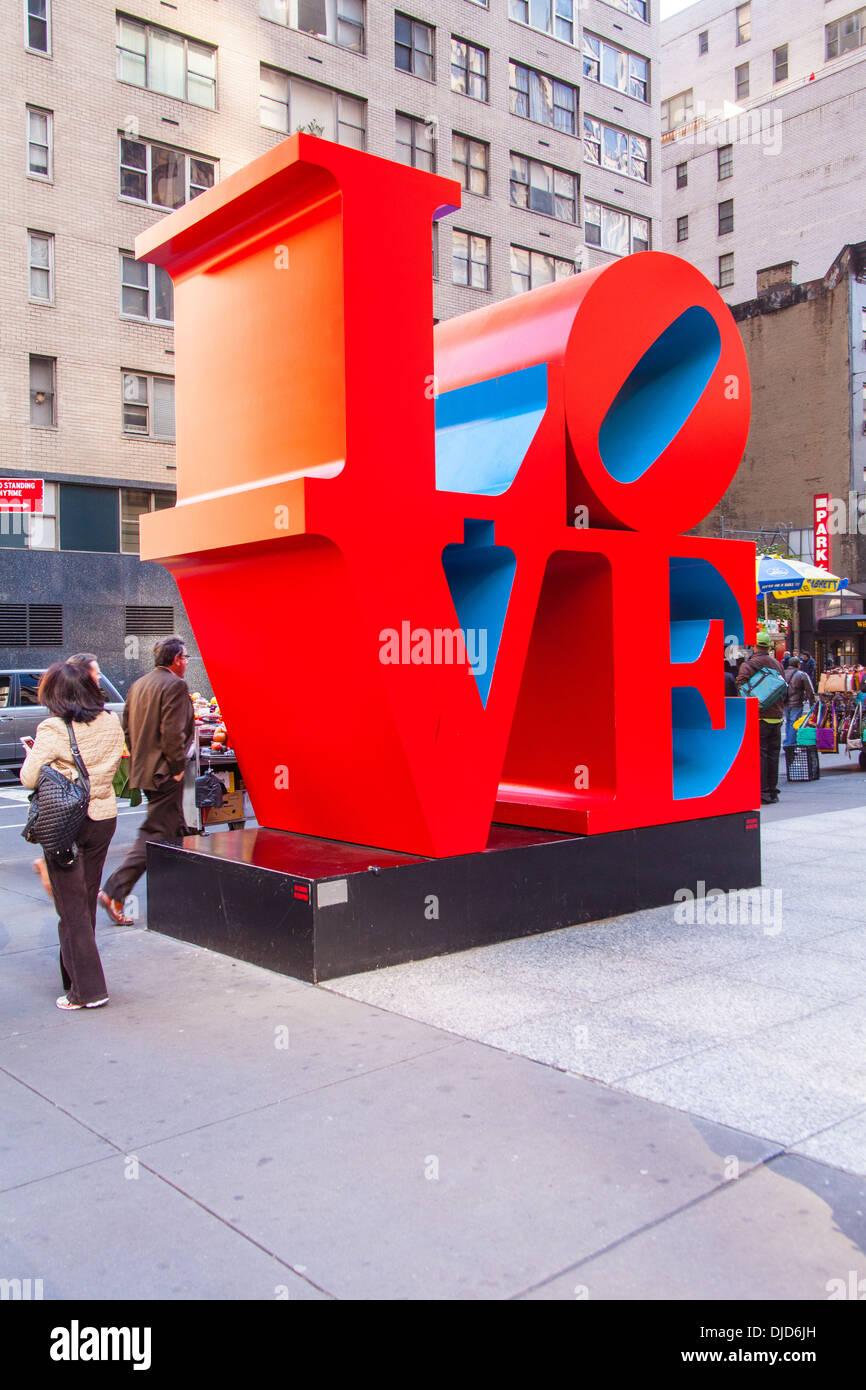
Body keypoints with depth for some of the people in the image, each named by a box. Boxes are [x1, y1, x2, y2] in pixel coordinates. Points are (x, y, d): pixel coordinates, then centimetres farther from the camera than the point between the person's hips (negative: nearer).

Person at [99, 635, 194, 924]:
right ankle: (114, 893, -7)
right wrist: (177, 767, -14)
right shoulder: (175, 686, -14)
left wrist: (138, 761, 19)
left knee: (175, 830, 19)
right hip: (164, 772, -9)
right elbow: (173, 732, -22)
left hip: (142, 769, 9)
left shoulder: (138, 685, 13)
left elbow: (127, 729, 15)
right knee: (155, 834, -4)